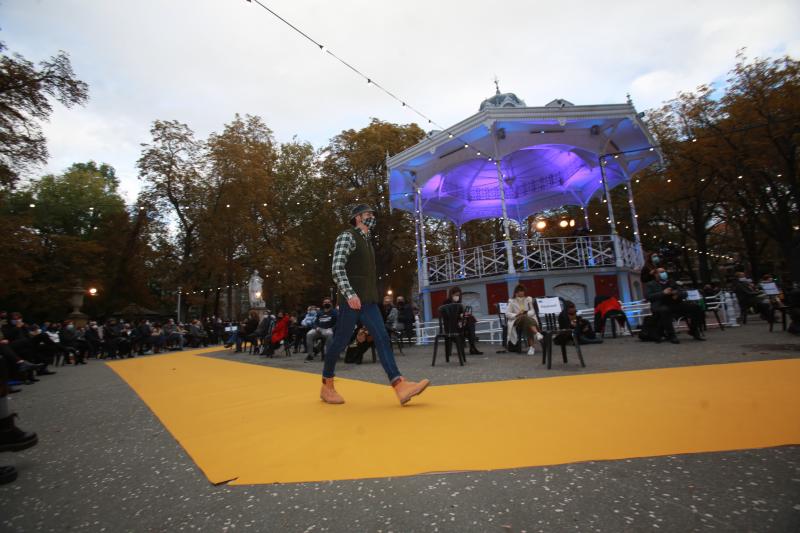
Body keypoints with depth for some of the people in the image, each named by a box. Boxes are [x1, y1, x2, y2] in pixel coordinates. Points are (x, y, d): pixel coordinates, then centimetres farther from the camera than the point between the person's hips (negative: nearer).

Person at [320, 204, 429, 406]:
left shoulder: (368, 243, 23)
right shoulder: (347, 236, -3)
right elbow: (337, 268, -17)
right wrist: (349, 293, -29)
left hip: (369, 301, 7)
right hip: (351, 299, -7)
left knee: (383, 339, -8)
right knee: (340, 342, 0)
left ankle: (401, 387, -18)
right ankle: (327, 387, 19)